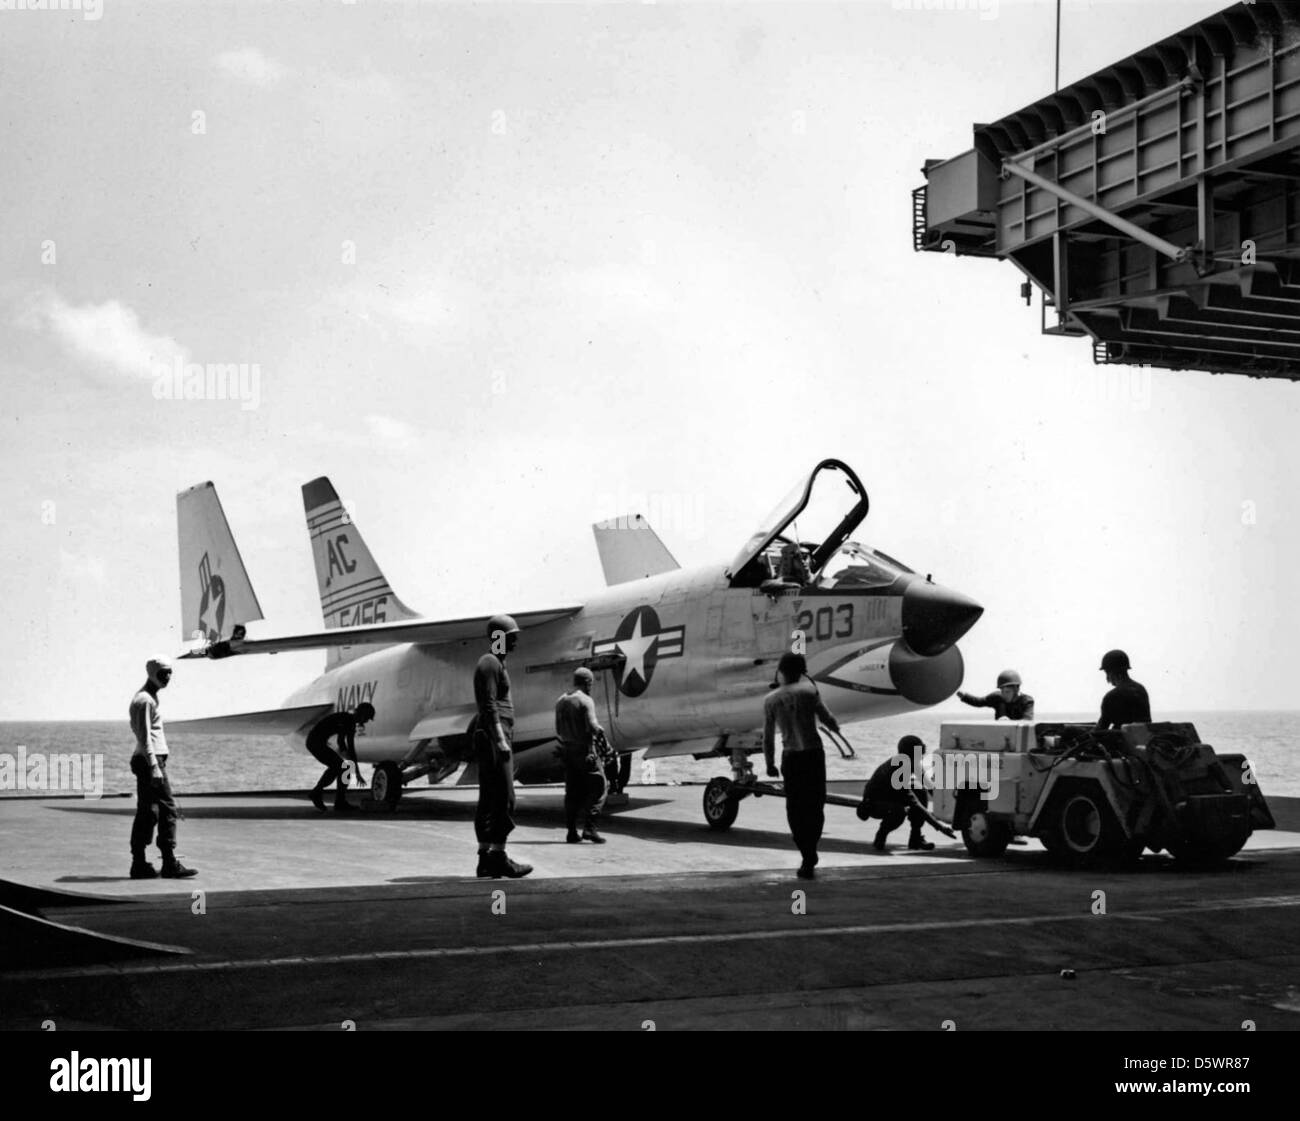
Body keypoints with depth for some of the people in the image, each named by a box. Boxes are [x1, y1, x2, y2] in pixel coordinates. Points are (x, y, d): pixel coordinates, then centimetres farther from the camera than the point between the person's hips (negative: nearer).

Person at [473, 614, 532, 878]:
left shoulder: (496, 663, 21)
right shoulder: (489, 664, -10)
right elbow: (489, 706, -18)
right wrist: (501, 741, -23)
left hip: (491, 739, 10)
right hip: (493, 738, -10)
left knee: (488, 800, 8)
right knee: (504, 798, -11)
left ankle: (485, 857, 8)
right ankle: (498, 856, -11)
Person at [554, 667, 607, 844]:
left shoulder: (561, 701, 11)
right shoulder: (585, 701, -12)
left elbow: (558, 730, 14)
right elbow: (592, 726, -21)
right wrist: (600, 730, -1)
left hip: (566, 749, 7)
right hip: (584, 749, -7)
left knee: (572, 791, 11)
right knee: (597, 785, -1)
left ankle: (572, 832, 10)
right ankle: (589, 828, -10)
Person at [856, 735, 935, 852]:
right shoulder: (892, 771, -34)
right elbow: (913, 803, -35)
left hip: (891, 796, 8)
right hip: (873, 804, -8)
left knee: (922, 793, -9)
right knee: (900, 811, -37)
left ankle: (916, 838, 0)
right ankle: (880, 836, -7)